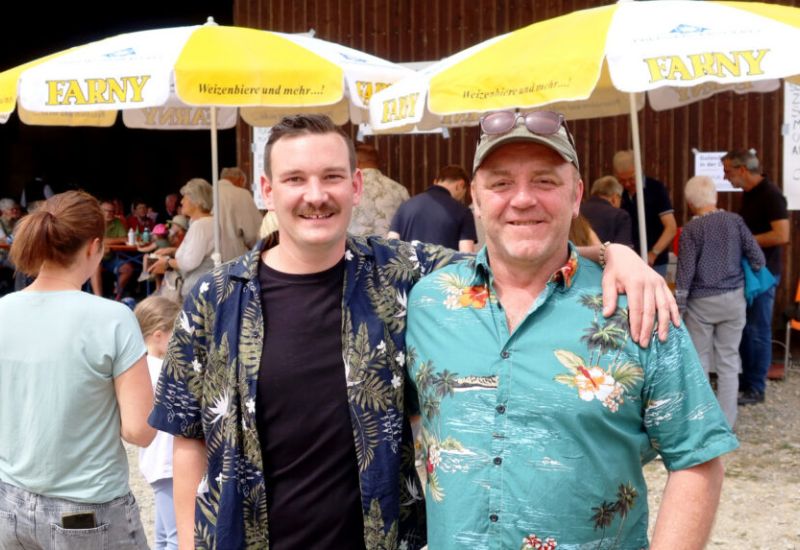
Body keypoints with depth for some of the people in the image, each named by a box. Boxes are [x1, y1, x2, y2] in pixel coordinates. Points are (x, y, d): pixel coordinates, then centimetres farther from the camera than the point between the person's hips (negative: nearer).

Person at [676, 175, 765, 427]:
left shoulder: (691, 230, -10)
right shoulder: (735, 221, -2)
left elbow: (684, 274, -10)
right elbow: (758, 259, -3)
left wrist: (678, 309, -3)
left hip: (702, 303, -2)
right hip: (733, 300, 3)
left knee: (699, 362, 9)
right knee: (729, 361, 9)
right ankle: (726, 422, 13)